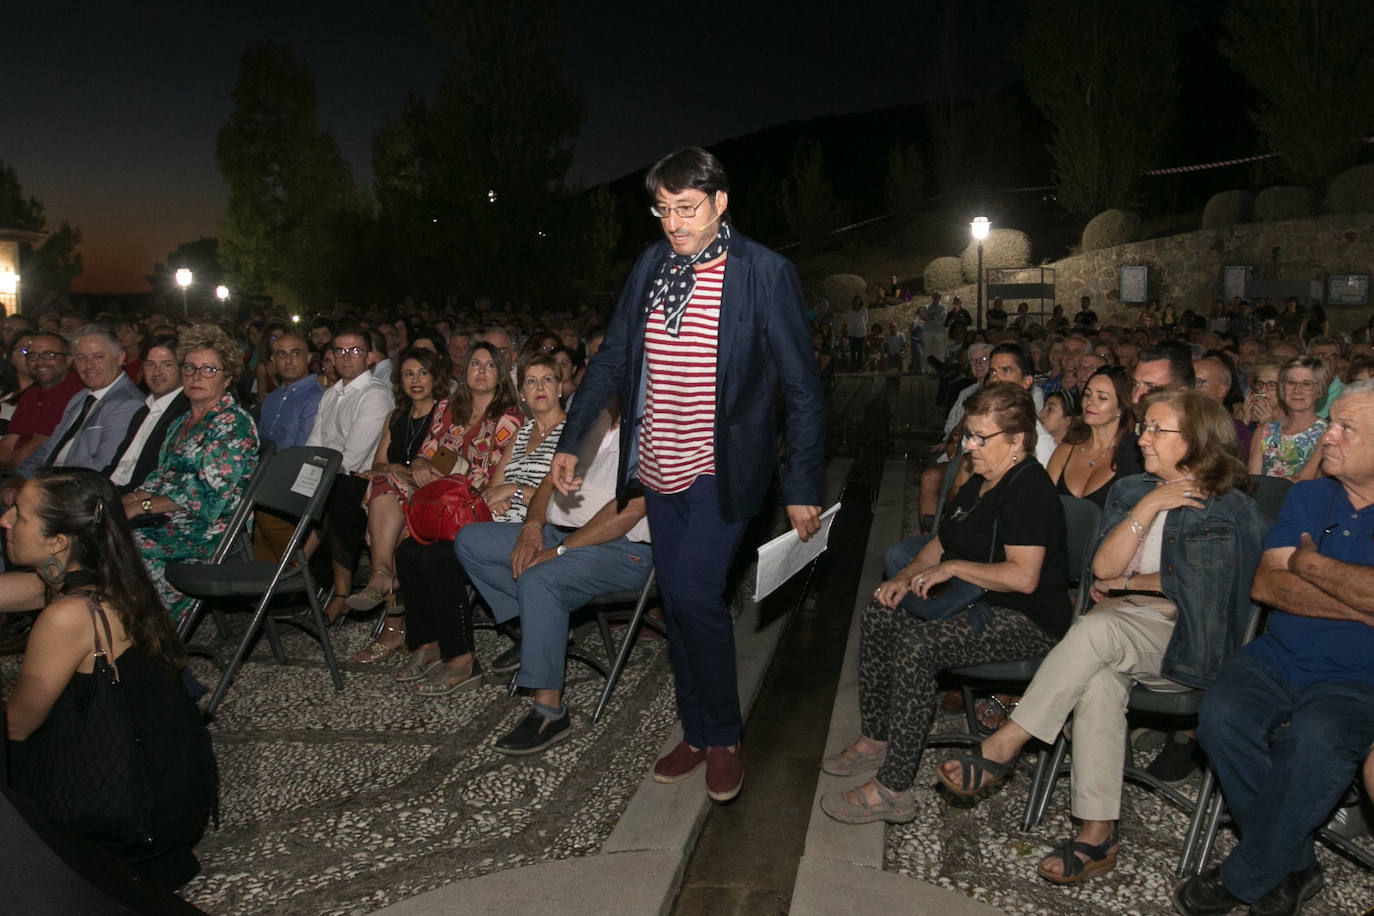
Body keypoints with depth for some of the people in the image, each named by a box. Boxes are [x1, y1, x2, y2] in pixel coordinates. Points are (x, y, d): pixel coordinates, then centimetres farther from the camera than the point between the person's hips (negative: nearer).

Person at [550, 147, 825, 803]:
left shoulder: (764, 273, -9)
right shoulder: (650, 267, 6)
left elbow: (801, 387, -8)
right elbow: (612, 359, 13)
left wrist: (803, 487, -10)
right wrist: (570, 442, 10)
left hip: (719, 472, -5)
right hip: (658, 470, 6)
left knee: (694, 596, -15)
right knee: (677, 604, 12)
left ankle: (723, 736, 8)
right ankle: (697, 734, 28)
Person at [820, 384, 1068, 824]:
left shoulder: (1028, 490, -19)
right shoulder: (983, 481, 13)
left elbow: (1024, 576, -29)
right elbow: (944, 540, 21)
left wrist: (953, 567, -20)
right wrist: (908, 575, 4)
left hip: (1028, 621, -10)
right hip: (977, 601, 11)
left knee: (917, 645, -29)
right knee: (880, 614, 1)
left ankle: (892, 790, -22)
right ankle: (876, 739, 10)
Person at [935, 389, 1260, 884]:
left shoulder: (1228, 509, 0)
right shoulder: (1130, 490, 15)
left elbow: (1194, 584, -8)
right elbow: (1103, 566, 3)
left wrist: (1125, 583, 2)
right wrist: (1147, 508, -7)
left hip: (1187, 641, -4)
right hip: (1122, 628, 4)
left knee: (1096, 628, -34)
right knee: (1100, 677, -31)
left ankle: (1001, 749, -28)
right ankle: (1097, 834, -29)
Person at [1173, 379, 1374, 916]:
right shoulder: (1307, 497, 13)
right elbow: (1264, 584, 1)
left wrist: (1311, 565, -7)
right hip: (1276, 659, 4)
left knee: (1316, 739, -34)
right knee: (1222, 715, -26)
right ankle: (1293, 866, -5)